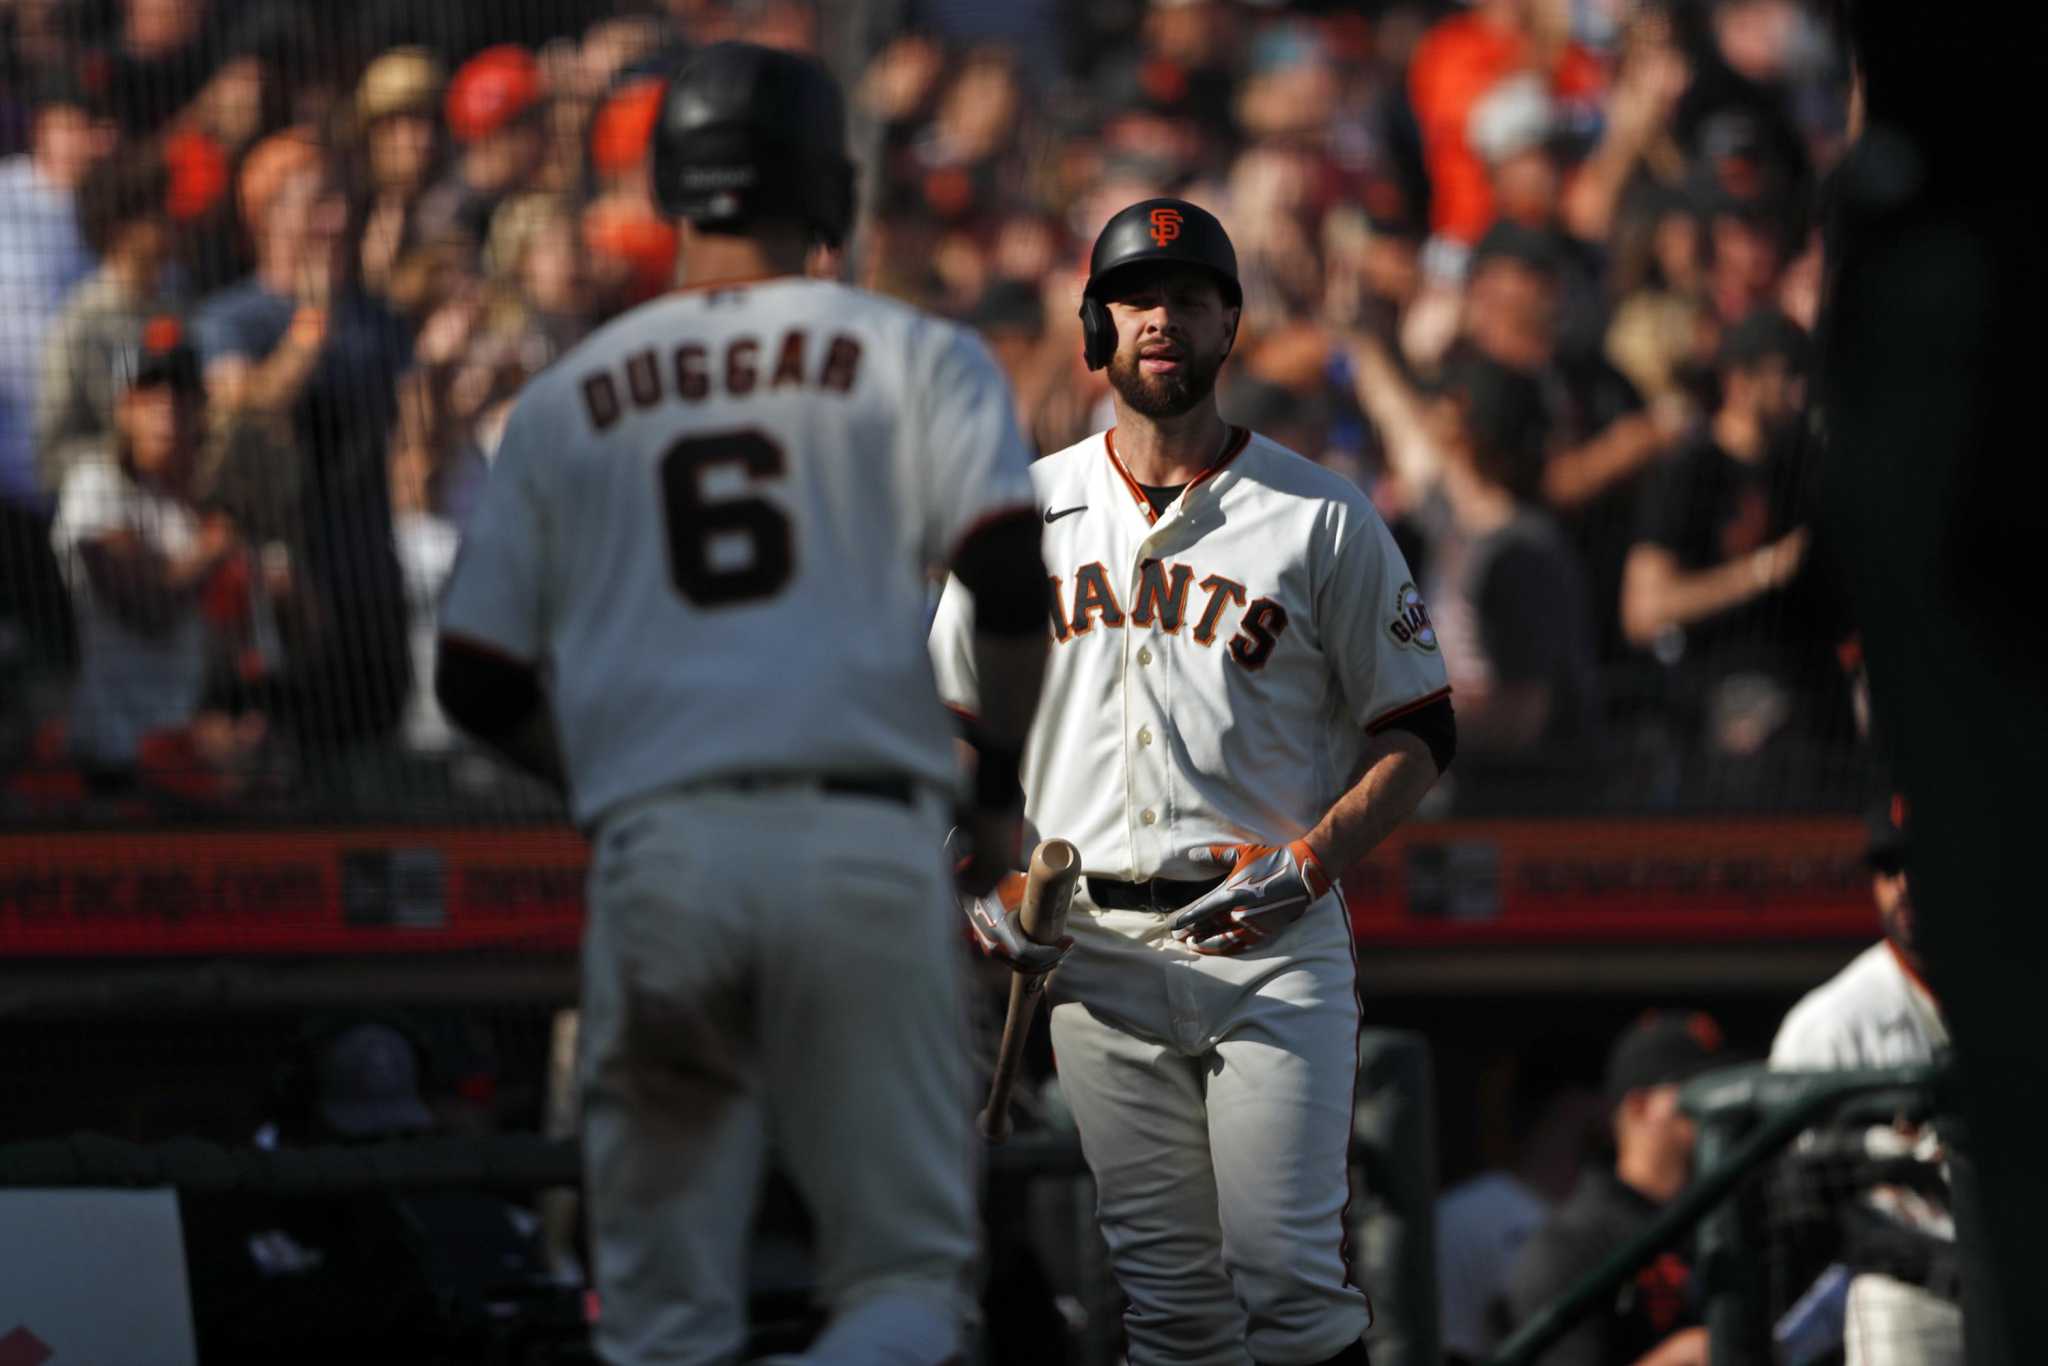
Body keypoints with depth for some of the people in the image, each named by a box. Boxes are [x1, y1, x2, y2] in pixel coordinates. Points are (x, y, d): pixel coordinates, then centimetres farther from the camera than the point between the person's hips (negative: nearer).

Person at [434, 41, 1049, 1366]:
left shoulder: (565, 398, 17)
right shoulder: (914, 357, 9)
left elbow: (477, 682, 14)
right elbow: (1015, 579, -6)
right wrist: (1003, 791, 7)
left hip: (654, 857, 2)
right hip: (865, 844, -2)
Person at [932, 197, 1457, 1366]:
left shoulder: (1323, 517, 2)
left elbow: (1418, 733, 4)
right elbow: (957, 721, 18)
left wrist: (1308, 865, -11)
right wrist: (987, 880, 2)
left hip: (1275, 949, -3)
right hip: (1094, 950, 3)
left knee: (1288, 1271, -11)